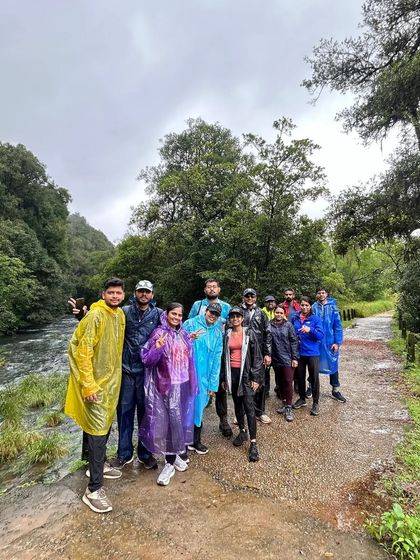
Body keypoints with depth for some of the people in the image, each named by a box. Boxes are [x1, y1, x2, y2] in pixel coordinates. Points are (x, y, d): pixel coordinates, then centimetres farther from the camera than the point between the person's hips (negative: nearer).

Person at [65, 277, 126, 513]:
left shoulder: (120, 315, 4)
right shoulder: (95, 315, -20)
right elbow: (83, 351, -21)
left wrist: (116, 375, 16)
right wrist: (88, 385, -22)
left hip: (112, 379, 8)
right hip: (96, 381, -8)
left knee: (107, 425, 21)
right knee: (98, 429, -3)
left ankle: (100, 464, 41)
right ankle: (94, 489, 11)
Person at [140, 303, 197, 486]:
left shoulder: (185, 335, 6)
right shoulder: (159, 333, -11)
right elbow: (147, 360, -14)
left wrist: (193, 384, 16)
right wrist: (157, 348, -33)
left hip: (184, 385, 6)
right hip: (166, 386, -6)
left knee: (181, 420, 15)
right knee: (170, 421, 0)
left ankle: (174, 456, 33)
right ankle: (170, 462, 17)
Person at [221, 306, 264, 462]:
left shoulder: (249, 333, -3)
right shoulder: (227, 335, 6)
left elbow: (257, 356, -4)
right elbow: (224, 357, 11)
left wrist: (256, 378, -8)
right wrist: (224, 378, 10)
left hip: (245, 373, -3)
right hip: (232, 373, 4)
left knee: (249, 406, -6)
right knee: (237, 404, 15)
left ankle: (253, 442, 1)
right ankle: (242, 431, 34)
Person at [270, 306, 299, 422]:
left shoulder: (288, 325, -3)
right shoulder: (269, 325, 0)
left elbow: (294, 341, -3)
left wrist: (295, 358, -7)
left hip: (287, 359, -2)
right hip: (276, 359, 3)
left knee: (288, 382, -1)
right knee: (279, 382, 14)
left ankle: (288, 408, 9)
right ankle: (284, 403, 31)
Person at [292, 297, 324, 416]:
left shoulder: (315, 318, -7)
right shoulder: (295, 318, 2)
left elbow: (321, 335, -14)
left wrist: (310, 330, -29)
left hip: (312, 353, -3)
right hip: (299, 353, 3)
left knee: (314, 378, 3)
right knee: (300, 377, 14)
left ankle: (315, 402, 21)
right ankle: (302, 399, 33)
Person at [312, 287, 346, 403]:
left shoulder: (332, 307, -5)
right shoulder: (313, 307, -2)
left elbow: (338, 326, -5)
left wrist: (337, 342, -9)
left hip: (330, 342, -1)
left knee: (333, 365, 10)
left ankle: (335, 390, 26)